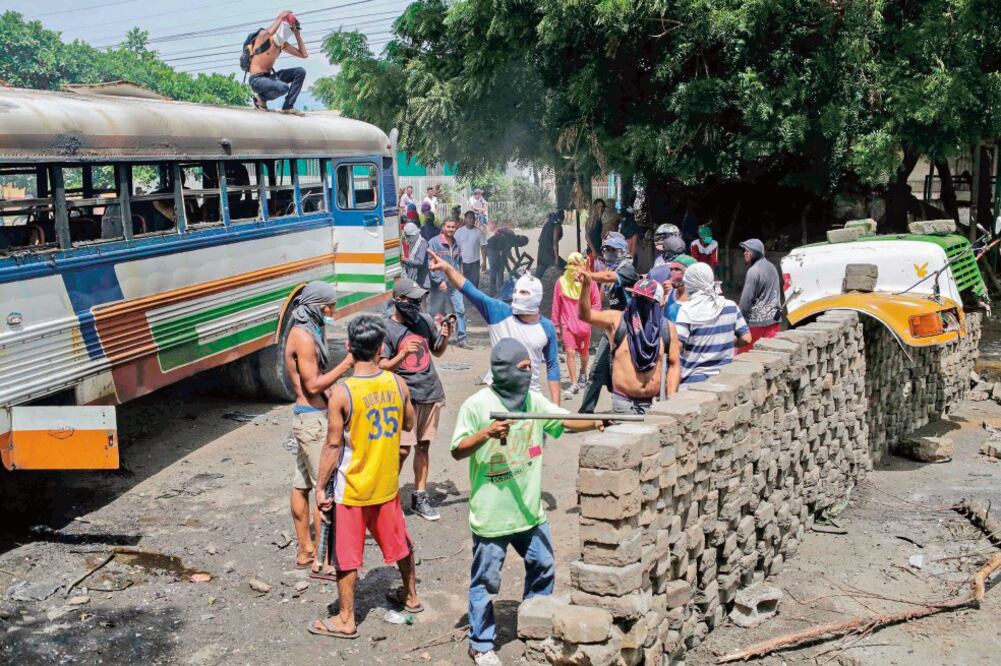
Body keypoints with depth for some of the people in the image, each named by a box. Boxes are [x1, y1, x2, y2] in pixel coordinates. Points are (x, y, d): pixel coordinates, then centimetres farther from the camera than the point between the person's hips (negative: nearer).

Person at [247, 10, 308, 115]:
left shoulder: (283, 44, 9)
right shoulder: (263, 36, -12)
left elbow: (304, 54, 10)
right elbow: (270, 32, -39)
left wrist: (298, 35, 7)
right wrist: (280, 17, -23)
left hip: (269, 77, 8)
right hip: (257, 80, -8)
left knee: (300, 72, -2)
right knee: (283, 87, -34)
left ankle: (288, 106, -1)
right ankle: (261, 97, -2)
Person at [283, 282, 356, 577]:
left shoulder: (305, 332, 13)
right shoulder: (304, 337, -18)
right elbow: (313, 385, -20)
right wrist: (345, 365, -18)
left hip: (307, 416, 10)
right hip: (313, 419, -10)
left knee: (301, 485, 14)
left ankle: (305, 551, 23)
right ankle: (321, 560, -1)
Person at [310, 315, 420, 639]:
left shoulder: (341, 393, -20)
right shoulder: (397, 384, -7)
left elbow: (333, 445, -17)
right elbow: (409, 424, 9)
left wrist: (321, 486, -8)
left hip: (351, 488, -5)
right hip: (386, 484, 5)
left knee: (346, 553, 9)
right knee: (398, 542, 22)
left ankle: (346, 619, 19)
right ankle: (411, 596, 40)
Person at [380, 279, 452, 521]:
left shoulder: (425, 320, 6)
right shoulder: (386, 328, -8)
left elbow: (438, 352, 17)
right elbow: (382, 367, -10)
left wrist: (445, 337, -4)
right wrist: (402, 354, -27)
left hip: (431, 393, 5)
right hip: (405, 395, -5)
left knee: (423, 446, 10)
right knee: (403, 449, -8)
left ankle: (420, 497, 19)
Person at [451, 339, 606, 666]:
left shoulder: (533, 399, 3)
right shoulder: (477, 405, -14)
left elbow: (565, 421, 1)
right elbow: (457, 451, -14)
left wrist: (595, 422, -18)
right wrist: (486, 434, -30)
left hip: (529, 507, 6)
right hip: (492, 513, -6)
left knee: (543, 567, 19)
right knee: (486, 579, 6)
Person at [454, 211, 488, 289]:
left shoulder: (479, 231, -1)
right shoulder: (459, 231, -1)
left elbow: (483, 247, 1)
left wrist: (484, 261, -5)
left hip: (475, 261, 0)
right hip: (462, 261, 0)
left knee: (474, 283, 0)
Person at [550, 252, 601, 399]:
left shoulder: (589, 282, -6)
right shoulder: (561, 282, -4)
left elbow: (596, 303, 3)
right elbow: (556, 305, 2)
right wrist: (556, 325, 4)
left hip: (584, 325, 1)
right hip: (567, 324, -1)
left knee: (583, 352, 17)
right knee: (570, 353, -12)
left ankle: (583, 374, 46)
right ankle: (574, 385, -7)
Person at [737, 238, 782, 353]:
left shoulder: (753, 271, -15)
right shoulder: (772, 267, 11)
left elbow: (747, 298, -16)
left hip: (756, 321, -7)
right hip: (774, 318, 7)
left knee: (745, 350, 4)